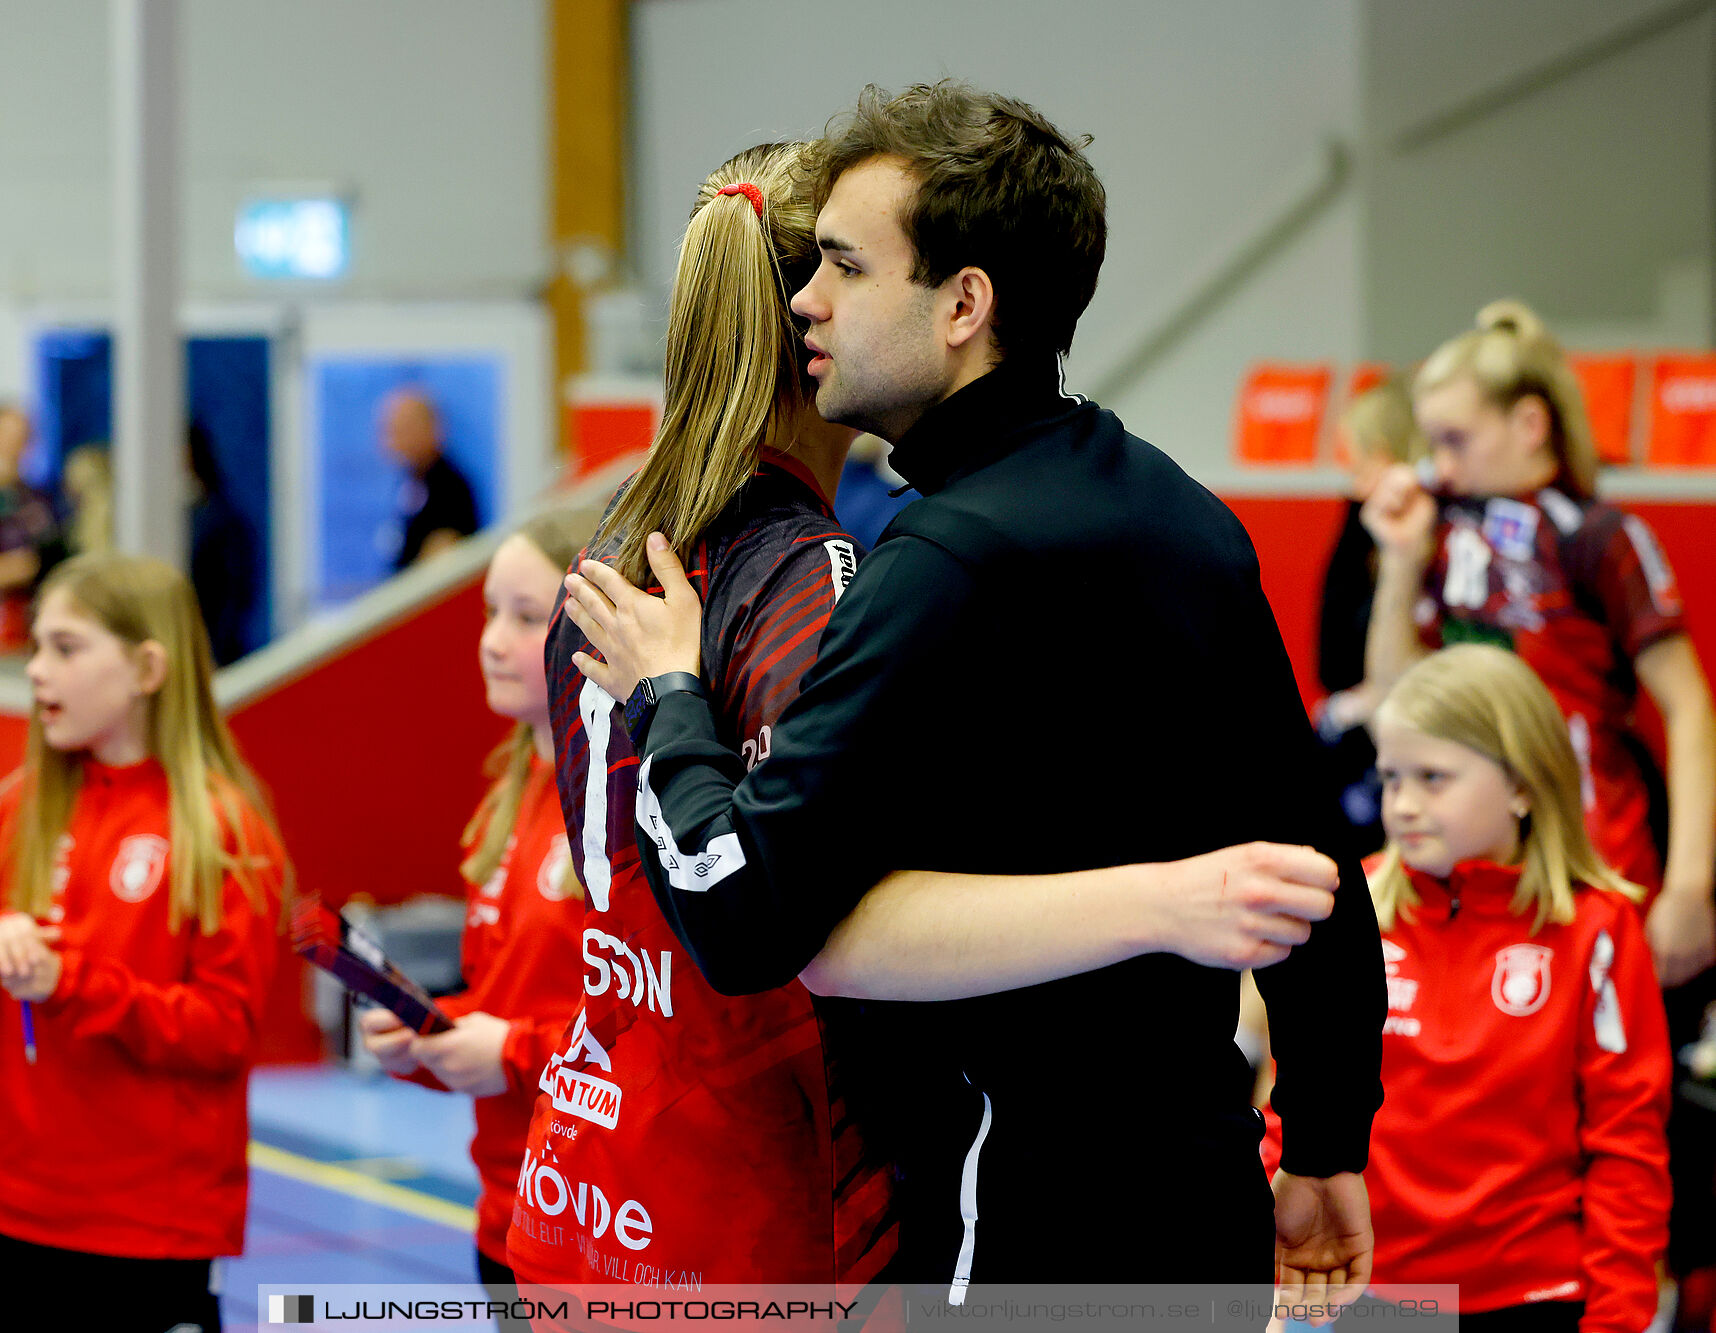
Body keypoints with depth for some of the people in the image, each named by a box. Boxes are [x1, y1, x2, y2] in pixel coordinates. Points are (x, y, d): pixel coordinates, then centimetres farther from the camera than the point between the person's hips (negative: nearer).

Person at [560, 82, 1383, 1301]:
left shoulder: (953, 560, -18)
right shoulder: (1194, 523, 9)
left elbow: (742, 921, -23)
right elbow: (1316, 869, 14)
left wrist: (669, 696, -7)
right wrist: (1327, 1151, 23)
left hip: (1030, 1239, -8)